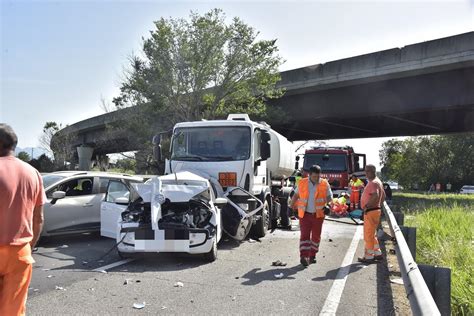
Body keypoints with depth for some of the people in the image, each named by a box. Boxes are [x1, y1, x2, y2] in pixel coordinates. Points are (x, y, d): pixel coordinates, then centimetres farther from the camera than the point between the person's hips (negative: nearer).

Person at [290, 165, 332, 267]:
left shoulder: (325, 184, -3)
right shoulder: (302, 183, -1)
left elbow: (329, 197, 6)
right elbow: (296, 196, 10)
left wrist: (328, 205, -9)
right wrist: (291, 207, 10)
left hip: (318, 214, 1)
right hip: (305, 214, -1)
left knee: (316, 236, 10)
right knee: (304, 235, -7)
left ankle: (312, 256, 24)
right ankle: (304, 256, -11)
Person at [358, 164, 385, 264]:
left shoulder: (373, 183, -18)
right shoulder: (377, 181, 15)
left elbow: (375, 196, -34)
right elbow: (383, 195, 24)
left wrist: (367, 206, -24)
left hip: (371, 211, -10)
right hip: (376, 210, 10)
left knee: (368, 235, -1)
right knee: (372, 234, 20)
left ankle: (368, 257, 7)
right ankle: (377, 254, 27)